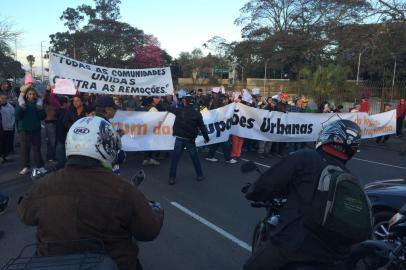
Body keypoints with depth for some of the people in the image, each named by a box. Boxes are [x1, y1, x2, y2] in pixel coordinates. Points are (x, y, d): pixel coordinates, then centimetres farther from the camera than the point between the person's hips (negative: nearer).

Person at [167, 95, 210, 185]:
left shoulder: (179, 110, -3)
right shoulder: (197, 114, -3)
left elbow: (169, 108, 15)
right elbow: (202, 127, 0)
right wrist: (206, 138, 12)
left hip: (179, 138, -1)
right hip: (190, 139, 1)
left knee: (174, 159, 5)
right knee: (195, 158, 16)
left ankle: (172, 178, 5)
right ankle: (200, 175, 25)